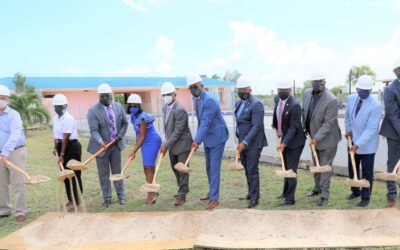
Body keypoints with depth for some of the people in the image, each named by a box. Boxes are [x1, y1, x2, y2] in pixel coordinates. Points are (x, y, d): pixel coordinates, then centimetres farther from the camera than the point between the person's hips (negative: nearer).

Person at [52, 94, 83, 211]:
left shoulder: (68, 118, -19)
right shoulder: (55, 118, 8)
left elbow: (66, 138, -22)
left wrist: (62, 154, -22)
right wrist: (56, 148, 15)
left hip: (72, 147, -9)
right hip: (61, 146, 9)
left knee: (74, 174, -2)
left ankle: (77, 201, 8)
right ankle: (70, 200, 25)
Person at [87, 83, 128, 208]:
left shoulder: (118, 106, -1)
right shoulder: (93, 111, -14)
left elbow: (125, 123, 9)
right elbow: (94, 130, -21)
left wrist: (119, 136, -4)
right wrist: (100, 141, -39)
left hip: (116, 145, 3)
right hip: (101, 146, -3)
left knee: (117, 171, 14)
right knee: (103, 174, 7)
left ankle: (121, 195, 27)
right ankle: (107, 198, 21)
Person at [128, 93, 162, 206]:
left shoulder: (142, 118, -22)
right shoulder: (134, 117, 5)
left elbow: (142, 137, -21)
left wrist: (134, 151, -19)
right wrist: (136, 148, 9)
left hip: (152, 142, -9)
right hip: (146, 143, 9)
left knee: (148, 168, -7)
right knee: (148, 168, 16)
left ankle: (151, 196, 1)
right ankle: (153, 191, 31)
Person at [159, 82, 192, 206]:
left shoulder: (180, 110, -24)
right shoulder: (165, 107, 4)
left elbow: (178, 131, -24)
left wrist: (166, 145, -21)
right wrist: (167, 143, 10)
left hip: (182, 143, -9)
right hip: (172, 144, 9)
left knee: (183, 169, -2)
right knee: (175, 168, 20)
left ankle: (182, 195, 8)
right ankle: (182, 189, 38)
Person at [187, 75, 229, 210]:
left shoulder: (209, 100, -25)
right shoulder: (196, 99, 3)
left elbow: (205, 123, -29)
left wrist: (197, 140, -33)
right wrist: (197, 139, 8)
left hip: (217, 137, -9)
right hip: (207, 137, 9)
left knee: (214, 168, -5)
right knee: (208, 167, 17)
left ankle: (215, 198, 3)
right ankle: (211, 192, 32)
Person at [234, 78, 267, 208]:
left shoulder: (256, 104, -17)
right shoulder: (238, 103, 9)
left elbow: (257, 126, -22)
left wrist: (245, 142, -26)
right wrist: (239, 140, 14)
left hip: (253, 143, -7)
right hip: (242, 141, 8)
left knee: (252, 170, -2)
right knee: (247, 169, 17)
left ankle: (254, 198, 10)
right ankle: (251, 192, 34)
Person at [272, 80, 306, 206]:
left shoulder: (294, 105, -25)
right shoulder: (277, 99, -2)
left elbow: (293, 127, -26)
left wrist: (284, 143, -31)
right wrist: (276, 128, 19)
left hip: (294, 141, -8)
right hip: (285, 138, 8)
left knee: (291, 170, -3)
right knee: (286, 168, 20)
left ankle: (290, 199, 6)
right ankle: (286, 192, 36)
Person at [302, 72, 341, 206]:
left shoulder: (332, 100, -27)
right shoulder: (307, 94, -7)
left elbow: (328, 123, -25)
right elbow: (304, 112, 8)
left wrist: (317, 138, -26)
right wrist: (304, 128, 5)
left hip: (327, 139, -7)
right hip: (314, 137, 7)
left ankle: (324, 195, 16)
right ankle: (317, 188, 41)